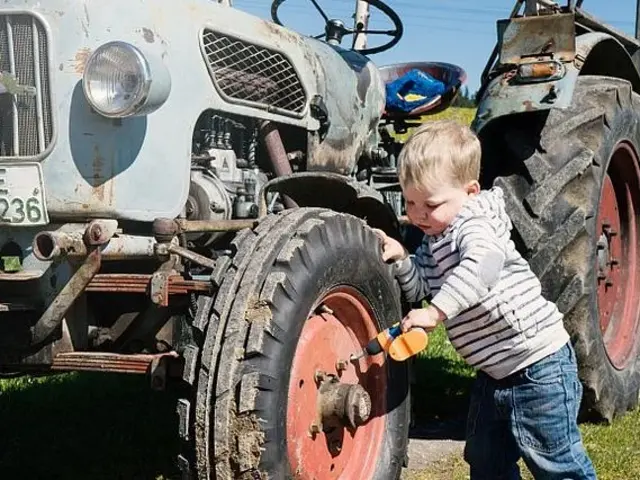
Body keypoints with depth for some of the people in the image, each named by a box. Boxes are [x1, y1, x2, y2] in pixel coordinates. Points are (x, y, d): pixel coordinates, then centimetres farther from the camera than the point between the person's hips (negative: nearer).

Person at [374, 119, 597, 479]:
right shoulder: (434, 241, 8)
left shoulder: (474, 223, -20)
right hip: (495, 372, 10)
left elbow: (482, 265, -41)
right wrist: (401, 260, -6)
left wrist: (436, 311, -42)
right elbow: (420, 288, 11)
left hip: (539, 366, -9)